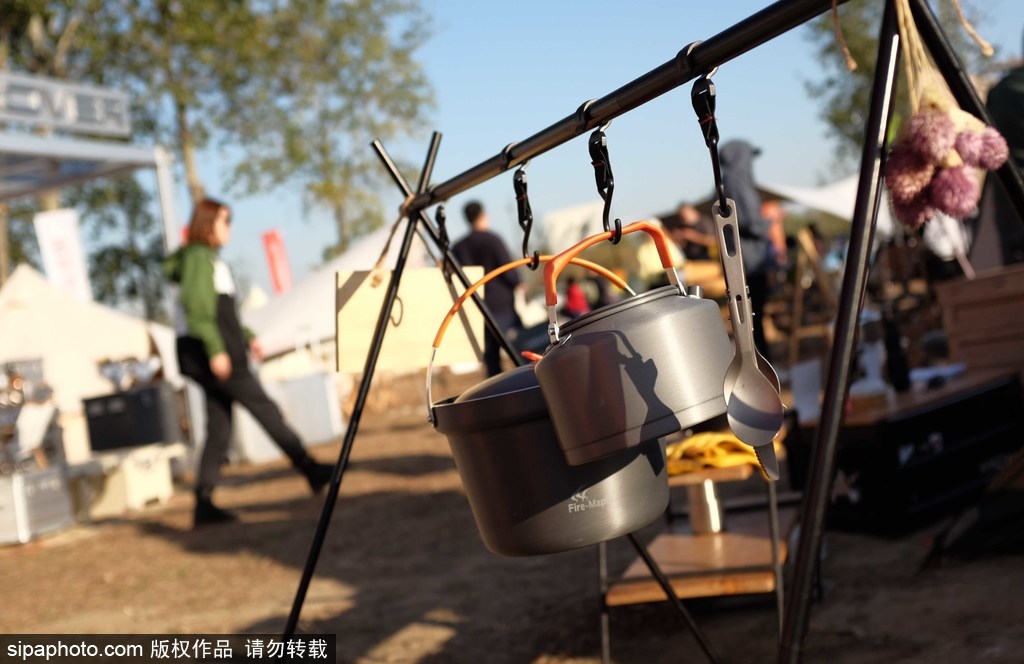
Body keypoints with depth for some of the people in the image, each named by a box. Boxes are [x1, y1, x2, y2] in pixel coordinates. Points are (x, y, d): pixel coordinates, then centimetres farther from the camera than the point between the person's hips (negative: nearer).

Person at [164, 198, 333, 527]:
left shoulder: (210, 259, 21)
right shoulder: (199, 258, -10)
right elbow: (197, 308, -20)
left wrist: (247, 337, 20)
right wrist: (215, 350, -25)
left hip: (217, 355, 10)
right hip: (212, 354, -10)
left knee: (219, 430, 6)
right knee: (265, 409, -5)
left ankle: (204, 503, 4)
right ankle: (310, 470, 1)